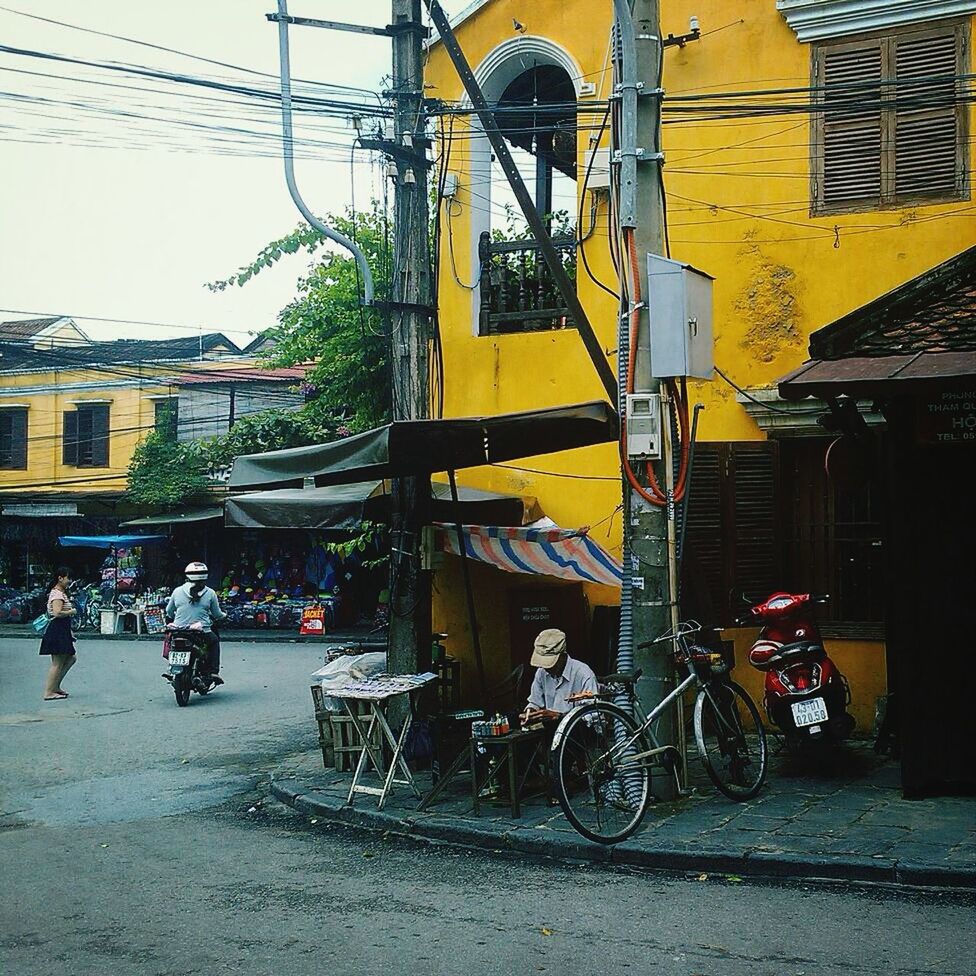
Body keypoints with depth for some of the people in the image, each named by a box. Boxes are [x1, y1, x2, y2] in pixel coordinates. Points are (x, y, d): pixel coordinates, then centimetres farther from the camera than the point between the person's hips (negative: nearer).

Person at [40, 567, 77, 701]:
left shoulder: (61, 593, 18)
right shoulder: (57, 594, -15)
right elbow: (57, 613, -29)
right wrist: (72, 612, -12)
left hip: (63, 631, 11)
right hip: (58, 631, -11)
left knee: (70, 659, 16)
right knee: (57, 663, -6)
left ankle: (55, 686, 19)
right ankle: (49, 692, -1)